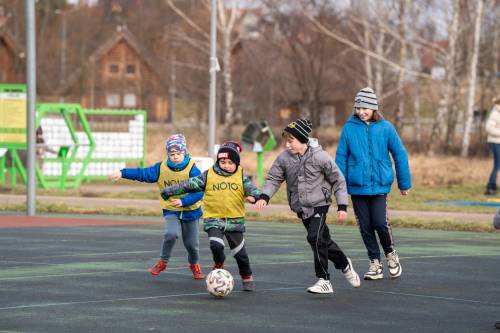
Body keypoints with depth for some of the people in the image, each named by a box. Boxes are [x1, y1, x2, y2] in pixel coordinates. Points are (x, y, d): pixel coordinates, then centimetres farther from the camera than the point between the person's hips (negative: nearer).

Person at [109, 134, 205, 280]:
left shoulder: (192, 170, -18)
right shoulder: (161, 168, -9)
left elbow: (199, 191, -22)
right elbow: (143, 173, -7)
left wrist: (183, 201, -35)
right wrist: (122, 173, -16)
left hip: (190, 211, -1)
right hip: (170, 210, 1)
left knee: (191, 243, 8)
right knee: (171, 233, -26)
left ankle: (194, 264, 40)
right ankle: (163, 262, -2)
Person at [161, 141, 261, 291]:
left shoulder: (241, 177, 1)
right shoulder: (209, 175, 0)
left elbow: (251, 188, -9)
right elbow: (189, 184, 2)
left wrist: (254, 196, -33)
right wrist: (170, 191, 3)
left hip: (235, 220, 0)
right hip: (213, 219, 0)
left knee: (239, 251, 5)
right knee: (216, 245, -20)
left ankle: (247, 276, 27)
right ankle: (219, 264, 14)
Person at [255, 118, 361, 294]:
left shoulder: (319, 156, -15)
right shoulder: (284, 158, -6)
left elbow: (338, 180, -6)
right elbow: (273, 179, 2)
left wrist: (342, 206, -9)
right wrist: (264, 197, -17)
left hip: (319, 204, -5)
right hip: (301, 207, 5)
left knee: (315, 238, -21)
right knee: (324, 240, 14)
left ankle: (324, 281, -13)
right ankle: (344, 264, 40)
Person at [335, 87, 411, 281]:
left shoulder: (385, 128, -2)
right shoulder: (349, 128, -1)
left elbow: (400, 155, 5)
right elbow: (341, 157, 3)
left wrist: (404, 183, 7)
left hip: (380, 184, -1)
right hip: (357, 186, 2)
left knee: (380, 223, -12)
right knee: (365, 226, 5)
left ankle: (390, 254, 15)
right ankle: (375, 264, 18)